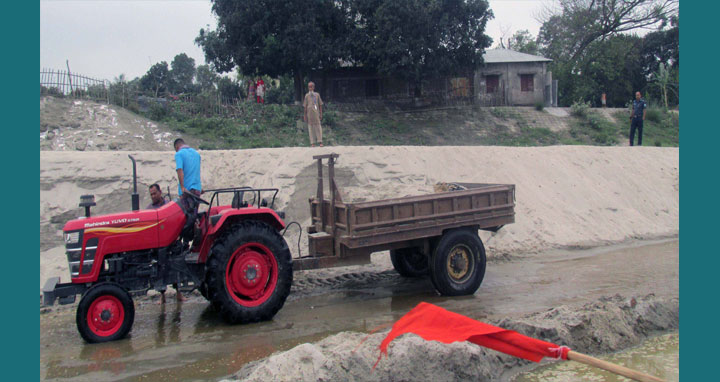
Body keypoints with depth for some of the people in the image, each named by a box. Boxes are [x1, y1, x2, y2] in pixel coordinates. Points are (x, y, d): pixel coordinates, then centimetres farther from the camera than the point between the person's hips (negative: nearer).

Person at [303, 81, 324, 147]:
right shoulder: (307, 96, 5)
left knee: (318, 127, -2)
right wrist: (305, 116, 3)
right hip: (309, 113, 0)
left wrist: (321, 114, 4)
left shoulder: (317, 95, 6)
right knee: (311, 127, 1)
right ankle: (312, 143, 4)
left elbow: (320, 105, 8)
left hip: (316, 113, 0)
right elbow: (305, 106, 7)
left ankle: (320, 142, 4)